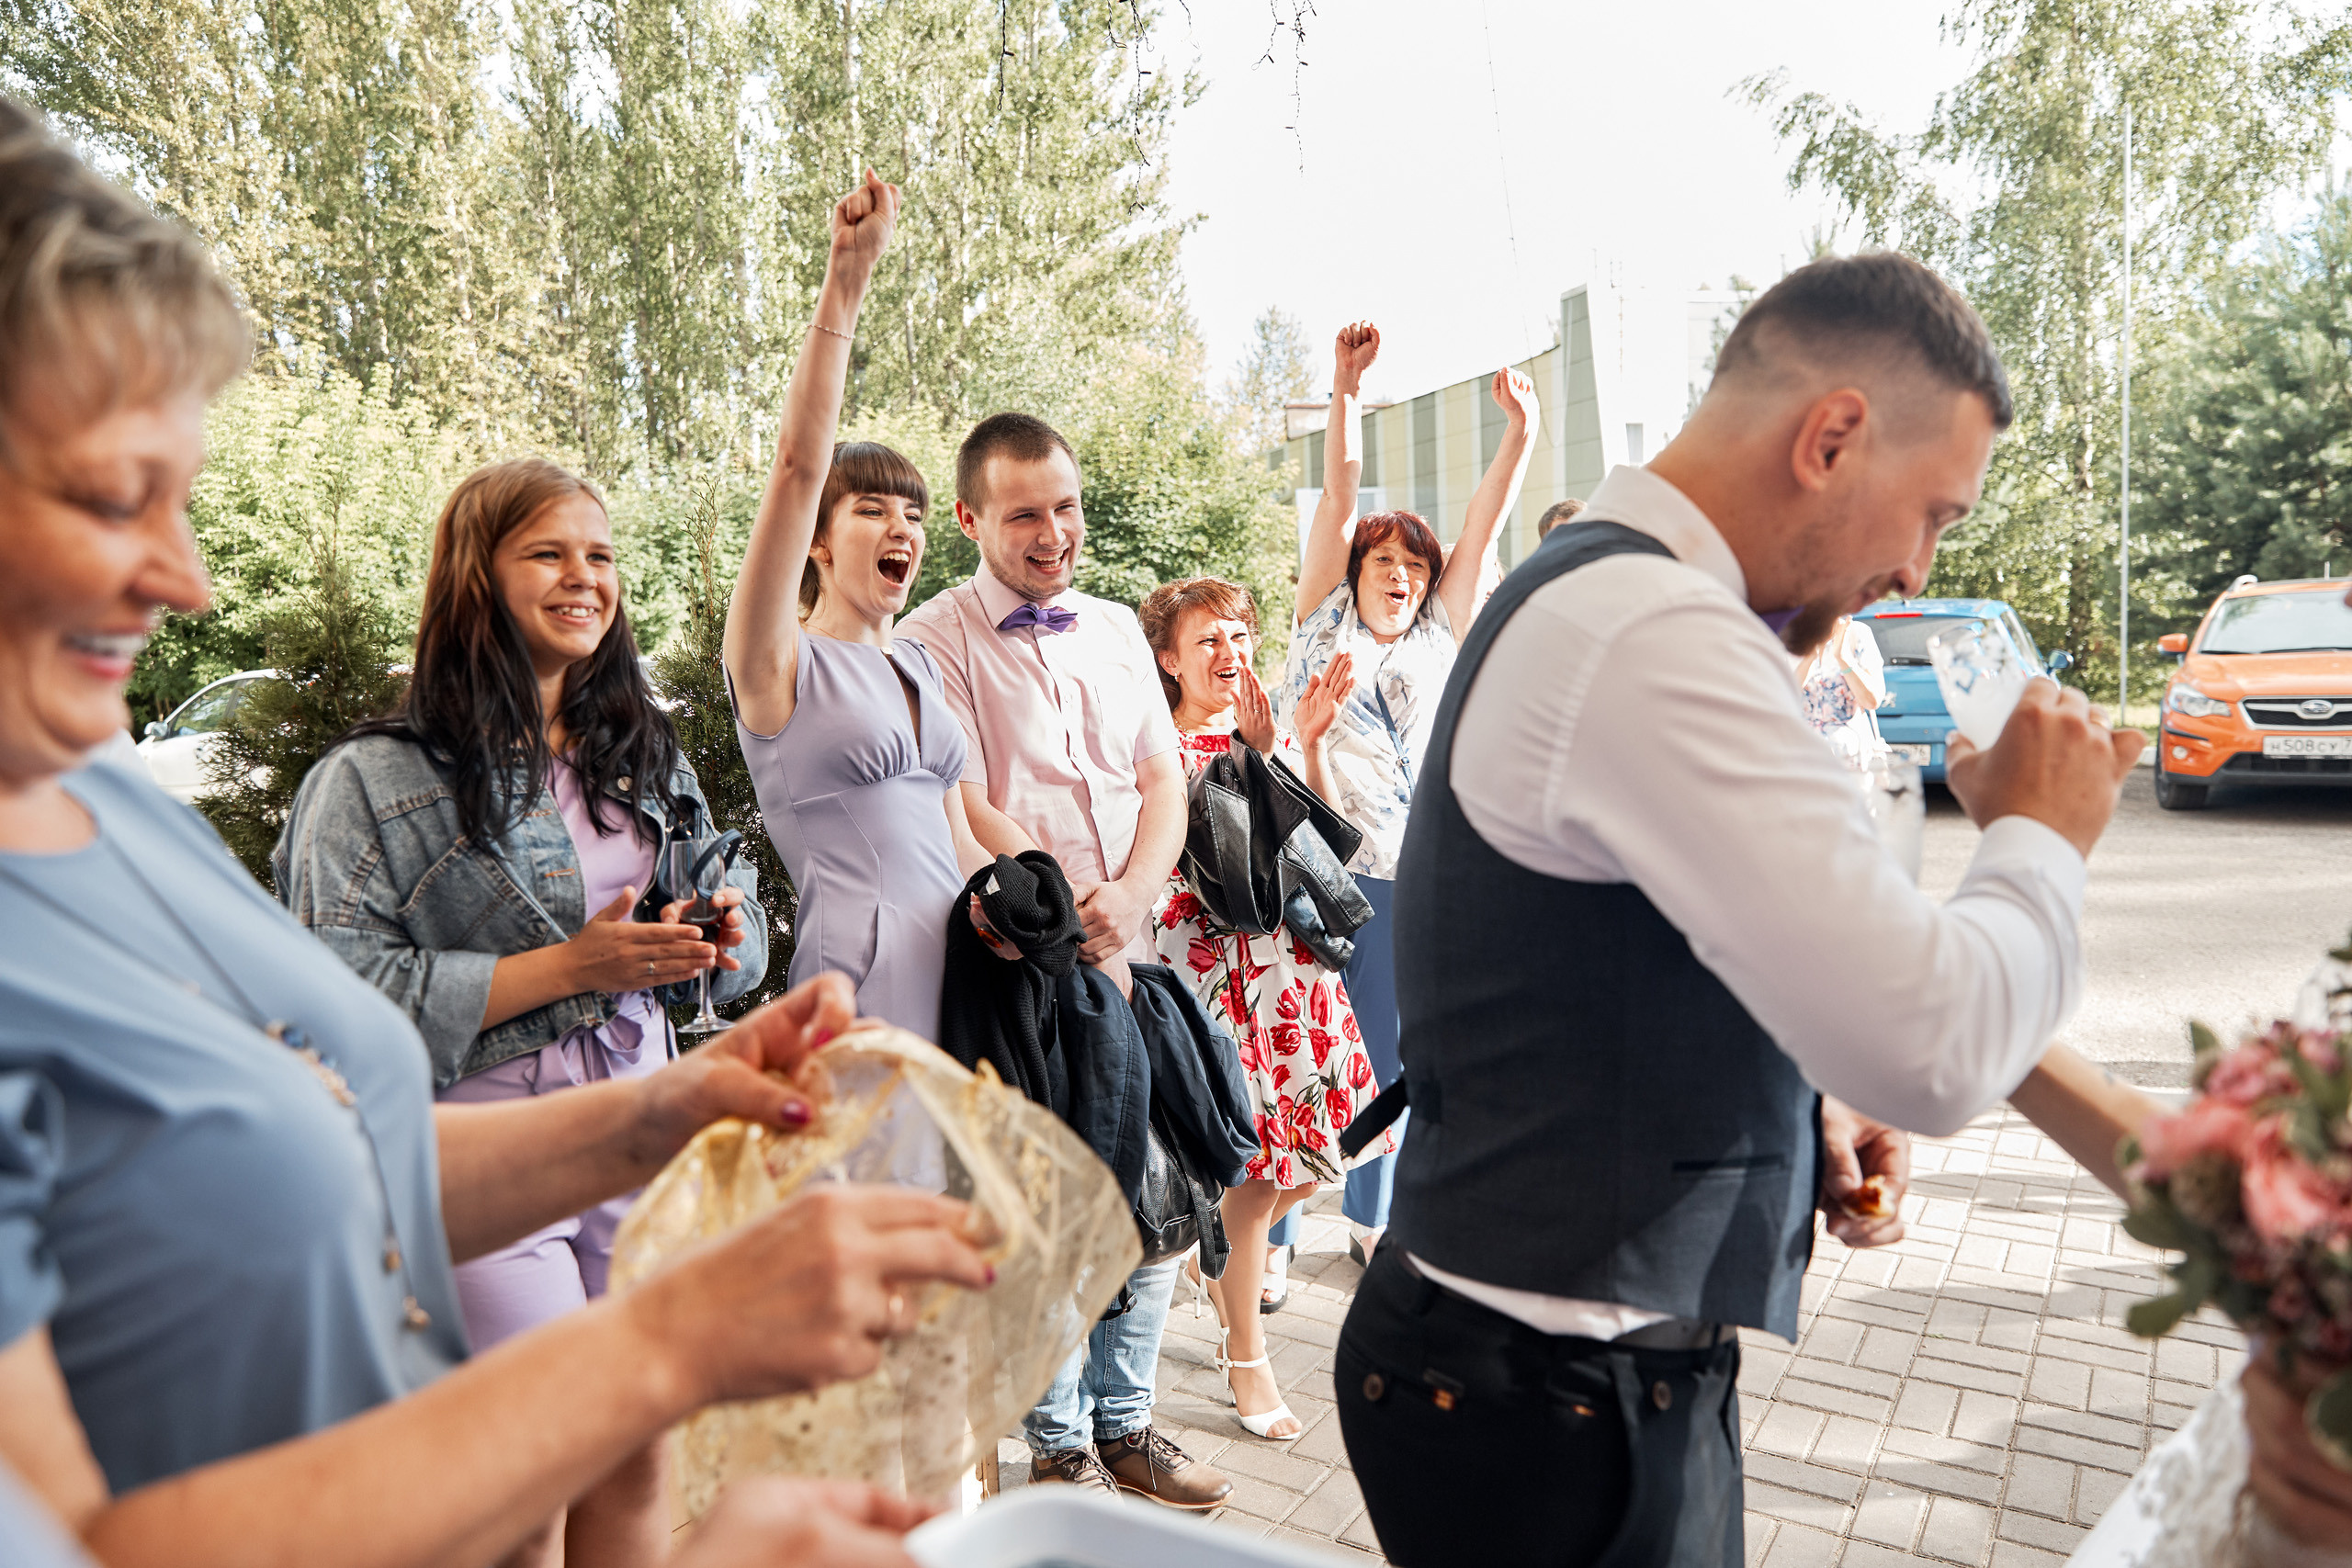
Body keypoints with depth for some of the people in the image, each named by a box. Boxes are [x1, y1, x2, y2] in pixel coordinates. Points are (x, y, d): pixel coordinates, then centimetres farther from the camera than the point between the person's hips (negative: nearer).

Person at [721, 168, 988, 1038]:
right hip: (861, 987, -6)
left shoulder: (918, 664, 16)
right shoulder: (780, 666, -2)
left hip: (960, 968, 6)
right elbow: (799, 465, -14)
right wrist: (845, 280, -19)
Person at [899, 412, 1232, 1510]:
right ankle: (1060, 1448, 23)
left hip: (1129, 958, 6)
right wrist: (1070, 920, -17)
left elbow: (1164, 779, 9)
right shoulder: (937, 641, -6)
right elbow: (964, 812, -12)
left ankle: (1124, 1425, 30)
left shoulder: (1117, 628, 14)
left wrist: (1130, 896, -8)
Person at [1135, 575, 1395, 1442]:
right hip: (1213, 965, -6)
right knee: (1252, 1164, -3)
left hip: (1293, 963, 6)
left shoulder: (1273, 732, 13)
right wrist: (1255, 753, -23)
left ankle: (1218, 1264, 39)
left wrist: (1308, 742, -8)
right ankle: (1246, 1360, 16)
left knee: (1308, 1149, 9)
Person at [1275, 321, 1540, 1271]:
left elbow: (1482, 526, 9)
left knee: (1385, 1059, 11)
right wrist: (1346, 391, -4)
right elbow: (1338, 498, 2)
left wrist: (1519, 433, 1)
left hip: (1406, 876, 3)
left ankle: (1369, 1220, 27)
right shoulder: (1325, 622, 11)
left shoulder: (1438, 638, 17)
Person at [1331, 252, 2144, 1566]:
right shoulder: (1658, 635, -24)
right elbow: (1934, 1045, -28)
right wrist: (2041, 841, -9)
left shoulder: (1590, 592, 9)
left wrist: (1804, 1116, 4)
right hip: (1558, 1404, -9)